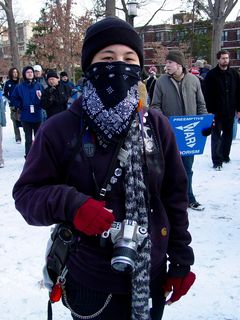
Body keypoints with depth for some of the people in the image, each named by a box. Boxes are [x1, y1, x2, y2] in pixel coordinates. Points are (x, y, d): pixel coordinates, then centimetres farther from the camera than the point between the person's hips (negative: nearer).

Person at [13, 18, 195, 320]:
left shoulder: (156, 125, -3)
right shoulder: (60, 129, -13)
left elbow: (175, 195, 3)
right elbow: (26, 192, -7)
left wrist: (181, 260, 4)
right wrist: (69, 204, -27)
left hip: (152, 277, 3)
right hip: (92, 284, -3)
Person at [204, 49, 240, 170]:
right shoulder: (211, 74, -5)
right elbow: (208, 95, -9)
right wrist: (209, 111, -14)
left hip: (230, 111, 4)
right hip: (216, 111, -4)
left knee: (228, 134, 13)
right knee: (216, 136, -1)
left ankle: (225, 155, 28)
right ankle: (217, 160, 2)